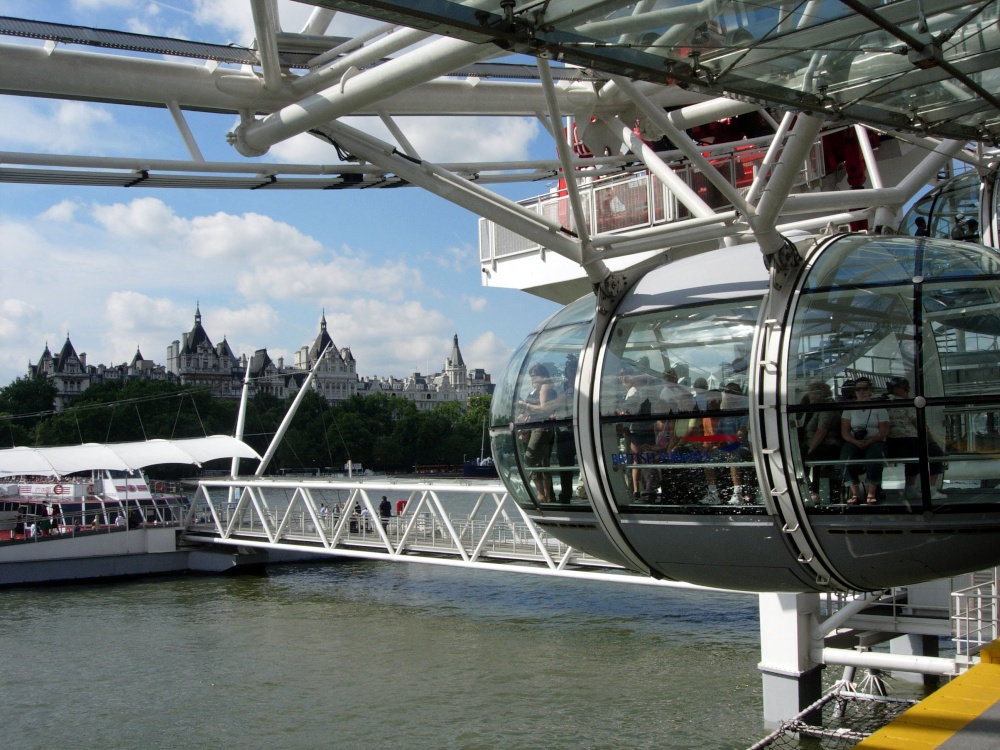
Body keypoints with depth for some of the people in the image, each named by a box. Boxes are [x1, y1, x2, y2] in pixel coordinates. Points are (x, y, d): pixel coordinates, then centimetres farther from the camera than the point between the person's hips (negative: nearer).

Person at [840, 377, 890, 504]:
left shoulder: (879, 408, 12)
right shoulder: (850, 408, 16)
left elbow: (884, 431, 0)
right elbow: (844, 431, 5)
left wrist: (868, 442, -17)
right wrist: (856, 442, -15)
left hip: (875, 441, -1)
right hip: (854, 442, 1)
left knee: (874, 457, -37)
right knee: (847, 458, -33)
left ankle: (872, 492, -29)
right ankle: (855, 493, -27)